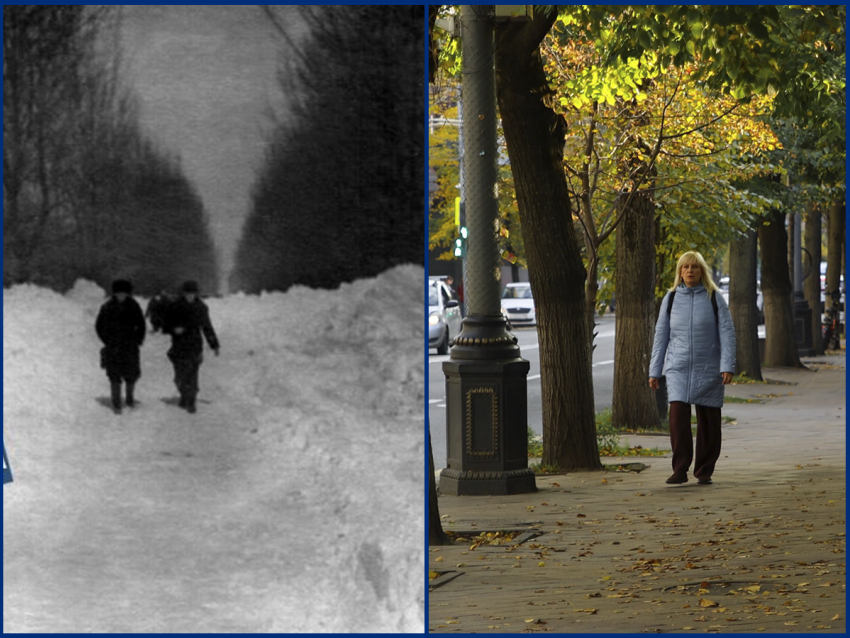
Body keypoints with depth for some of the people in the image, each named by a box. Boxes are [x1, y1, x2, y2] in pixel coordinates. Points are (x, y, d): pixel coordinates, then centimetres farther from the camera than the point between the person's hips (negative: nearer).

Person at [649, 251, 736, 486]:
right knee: (678, 415, -15)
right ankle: (680, 470, -12)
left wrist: (727, 366, -14)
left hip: (708, 370, -1)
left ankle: (704, 471, 15)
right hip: (678, 370, 1)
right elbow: (661, 336, 10)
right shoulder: (671, 299, 7)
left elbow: (727, 333, -3)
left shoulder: (714, 299, 1)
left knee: (708, 422, 2)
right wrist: (654, 371, 8)